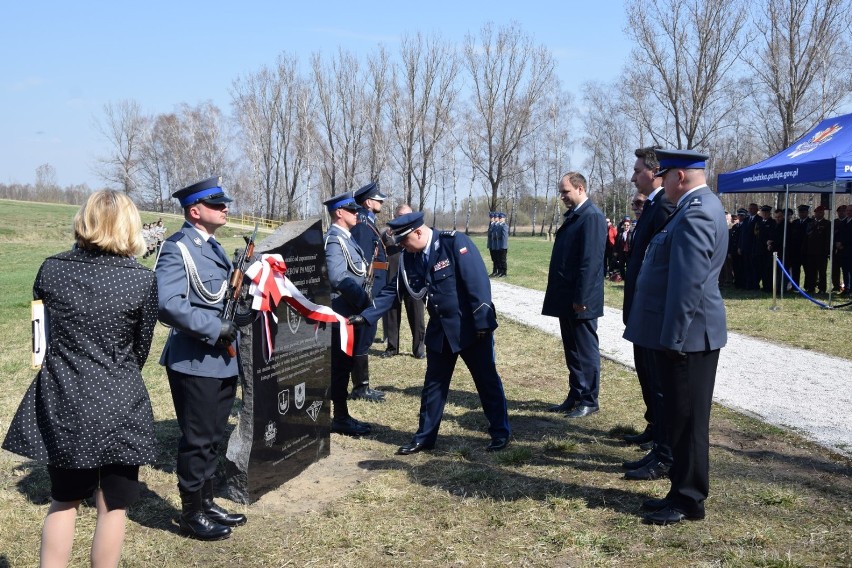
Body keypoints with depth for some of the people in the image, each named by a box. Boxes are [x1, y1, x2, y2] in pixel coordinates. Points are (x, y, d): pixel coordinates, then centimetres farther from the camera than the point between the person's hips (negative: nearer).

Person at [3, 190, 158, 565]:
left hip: (60, 402, 3)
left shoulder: (51, 269, -3)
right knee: (112, 507, 11)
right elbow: (141, 349, 1)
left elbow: (41, 330, 10)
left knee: (63, 500, 20)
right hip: (118, 406, -3)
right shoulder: (142, 280, -11)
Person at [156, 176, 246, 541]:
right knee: (197, 440, 2)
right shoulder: (177, 248, -14)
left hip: (223, 360, 9)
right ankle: (191, 514, 17)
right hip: (195, 362, -9)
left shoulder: (214, 247, 14)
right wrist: (215, 329, -23)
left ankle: (206, 502, 32)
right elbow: (168, 304, -26)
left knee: (212, 438, 18)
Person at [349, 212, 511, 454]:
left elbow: (478, 281, -21)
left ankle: (500, 433, 20)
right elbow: (392, 290, 6)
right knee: (434, 384, 12)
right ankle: (425, 437, 23)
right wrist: (365, 316, -1)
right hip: (440, 329, 6)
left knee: (487, 380, 6)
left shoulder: (455, 242, -18)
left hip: (471, 327, -6)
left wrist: (483, 321, -22)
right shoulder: (410, 257, 2)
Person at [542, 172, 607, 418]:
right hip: (566, 298, 9)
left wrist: (581, 298, -21)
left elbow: (590, 261, -20)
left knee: (586, 351, 2)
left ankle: (589, 401, 12)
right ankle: (575, 396, 25)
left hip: (580, 300, -9)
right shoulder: (573, 215, 15)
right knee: (572, 350, 15)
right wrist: (560, 296, 16)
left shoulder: (592, 217, -15)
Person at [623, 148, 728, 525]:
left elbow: (688, 284, -24)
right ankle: (683, 491, 27)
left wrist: (673, 338, -21)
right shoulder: (697, 208, 15)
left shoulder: (695, 215, -19)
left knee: (687, 419, 0)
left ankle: (689, 501, 12)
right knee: (680, 417, 16)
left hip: (687, 336, -10)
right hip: (684, 334, 10)